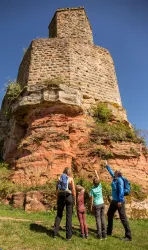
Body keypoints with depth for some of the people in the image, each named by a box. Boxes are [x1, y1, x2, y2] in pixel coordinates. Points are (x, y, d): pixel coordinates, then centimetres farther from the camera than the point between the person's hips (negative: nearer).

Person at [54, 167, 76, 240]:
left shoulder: (59, 178, 7)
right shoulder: (70, 178, -1)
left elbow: (57, 189, 6)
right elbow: (73, 190, -5)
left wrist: (58, 199, 13)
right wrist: (74, 199, 4)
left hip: (61, 197, 3)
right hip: (69, 196, -3)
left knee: (59, 215, 16)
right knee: (69, 216, 5)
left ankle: (55, 233, 18)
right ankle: (68, 236, 10)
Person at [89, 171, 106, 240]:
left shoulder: (92, 189, -14)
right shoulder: (100, 186, -5)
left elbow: (92, 199, -10)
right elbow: (98, 179, 12)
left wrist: (91, 207, 1)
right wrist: (96, 172, 24)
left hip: (97, 205, -4)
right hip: (102, 204, 4)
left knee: (98, 219, 2)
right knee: (103, 218, 10)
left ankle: (99, 235, 1)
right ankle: (104, 234, 14)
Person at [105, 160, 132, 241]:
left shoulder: (119, 180, -15)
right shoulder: (115, 178, 9)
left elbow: (121, 191, -22)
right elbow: (111, 172, 26)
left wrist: (120, 201, -25)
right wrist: (107, 165, 37)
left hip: (119, 201, -10)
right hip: (114, 201, 10)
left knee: (123, 218, -5)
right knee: (109, 214, 19)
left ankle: (128, 236, 3)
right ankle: (109, 231, 34)